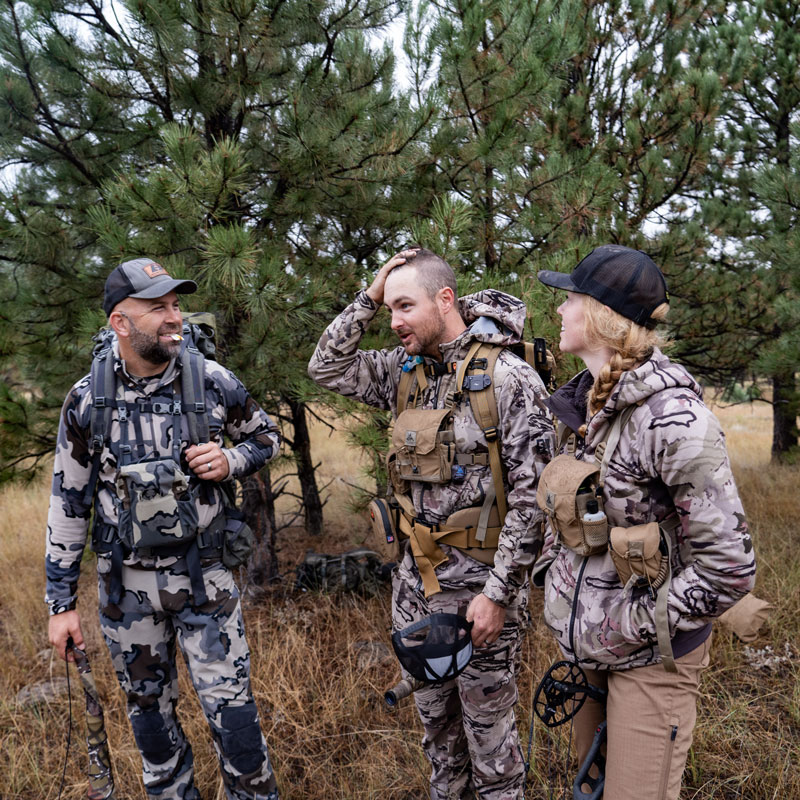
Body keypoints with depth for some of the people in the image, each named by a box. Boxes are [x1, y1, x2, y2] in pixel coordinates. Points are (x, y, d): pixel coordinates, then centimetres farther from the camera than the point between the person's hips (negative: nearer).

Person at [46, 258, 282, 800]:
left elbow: (266, 437, 8)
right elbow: (68, 504, 0)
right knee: (150, 711, 17)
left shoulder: (214, 382, -9)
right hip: (126, 583, 1)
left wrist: (229, 461, -14)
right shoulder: (86, 400, -8)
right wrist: (61, 603, 2)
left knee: (231, 705, 3)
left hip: (204, 573, -1)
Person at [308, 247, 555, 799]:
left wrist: (496, 593, -17)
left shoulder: (509, 378, -16)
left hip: (480, 582, -6)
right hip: (416, 580, 6)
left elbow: (531, 498, -17)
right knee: (434, 718, 22)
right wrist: (368, 299, -4)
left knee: (488, 726, 11)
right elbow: (327, 369, 6)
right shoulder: (407, 369, 4)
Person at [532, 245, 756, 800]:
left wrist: (637, 627, -16)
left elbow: (729, 567, -22)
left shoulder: (673, 415, -24)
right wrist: (552, 568, 7)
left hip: (649, 653, -7)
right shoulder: (579, 403, 1)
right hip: (582, 639, 8)